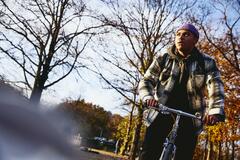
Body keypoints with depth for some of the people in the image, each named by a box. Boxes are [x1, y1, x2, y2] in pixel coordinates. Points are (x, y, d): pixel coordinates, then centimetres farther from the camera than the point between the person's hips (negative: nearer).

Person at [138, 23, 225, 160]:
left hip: (189, 116, 0)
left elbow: (216, 86, -9)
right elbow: (146, 81, 3)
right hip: (162, 112, 0)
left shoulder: (206, 63, 4)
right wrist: (148, 98, -20)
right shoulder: (163, 59, 6)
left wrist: (215, 111, -29)